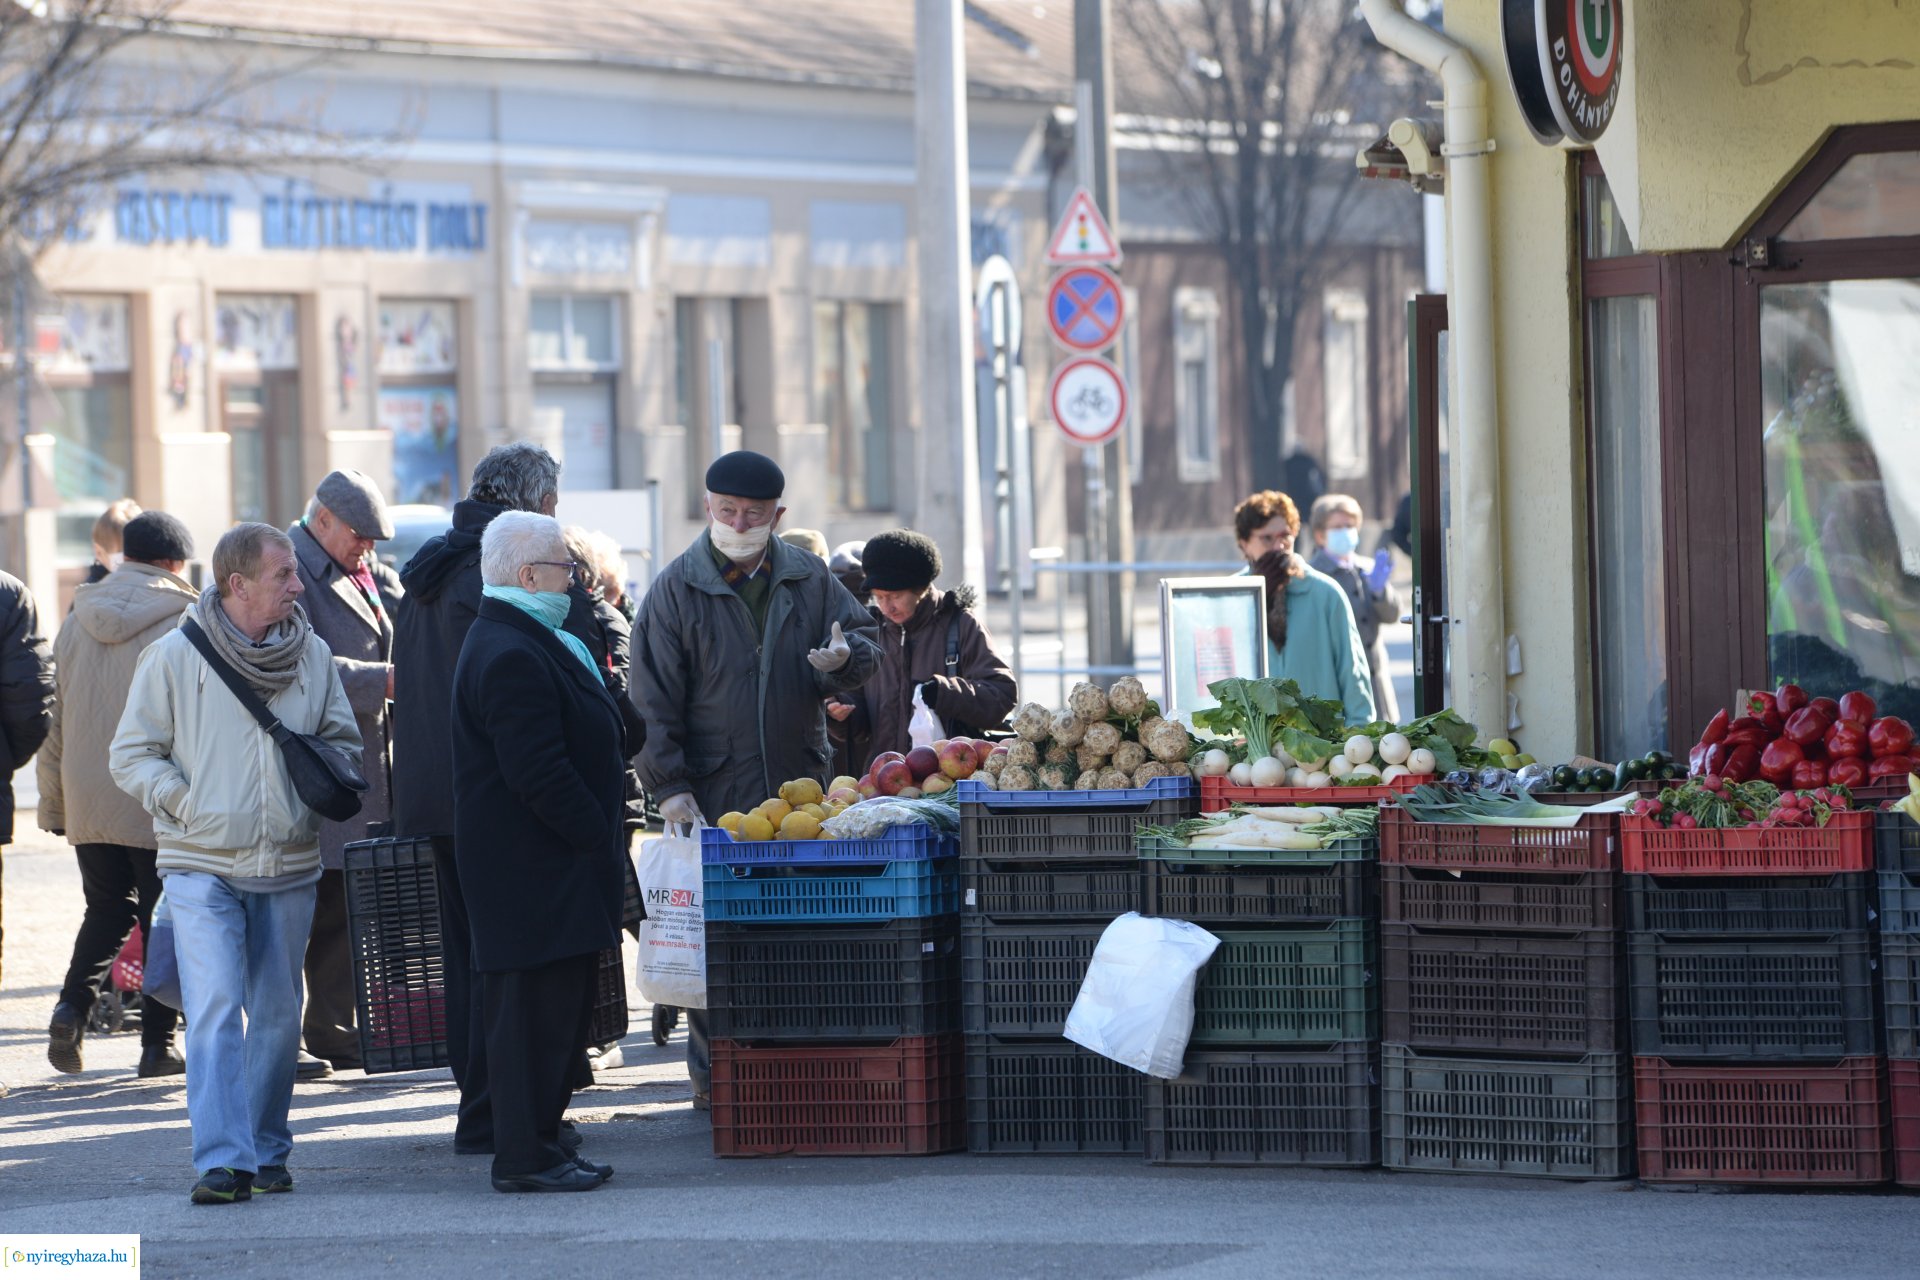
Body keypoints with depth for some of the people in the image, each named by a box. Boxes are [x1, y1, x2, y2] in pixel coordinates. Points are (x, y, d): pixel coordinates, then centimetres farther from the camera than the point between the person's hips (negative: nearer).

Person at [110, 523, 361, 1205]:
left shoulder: (312, 655, 7)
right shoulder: (174, 656, -4)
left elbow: (343, 739, 18)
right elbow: (131, 754, 0)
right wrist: (187, 806, -12)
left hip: (289, 867, 4)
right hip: (202, 867, -4)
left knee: (278, 1014, 9)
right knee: (215, 1011, -14)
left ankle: (265, 1149, 22)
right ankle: (223, 1159, -18)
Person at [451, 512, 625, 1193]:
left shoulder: (531, 644, 18)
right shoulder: (511, 657, -19)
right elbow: (537, 771, -24)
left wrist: (601, 839, 19)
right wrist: (598, 838, -16)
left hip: (551, 865, 11)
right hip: (536, 870, -11)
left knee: (561, 1004, 14)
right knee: (536, 1003, -7)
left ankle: (538, 1143, 20)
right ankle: (525, 1155, -3)